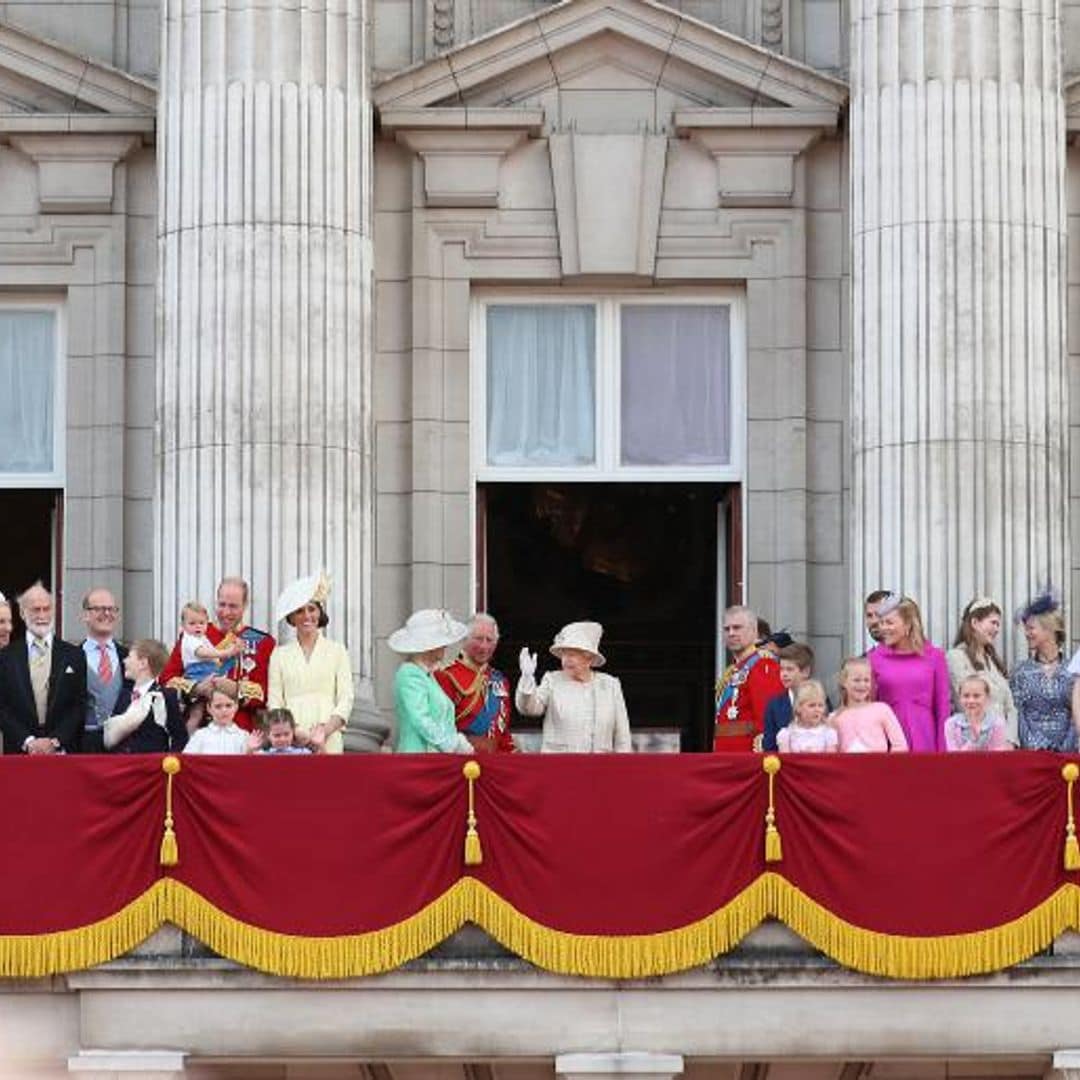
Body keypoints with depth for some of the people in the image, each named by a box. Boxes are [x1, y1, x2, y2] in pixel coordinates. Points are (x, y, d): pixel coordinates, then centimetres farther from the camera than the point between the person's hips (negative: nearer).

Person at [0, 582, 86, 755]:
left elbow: (80, 706, 3)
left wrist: (55, 741, -9)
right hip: (19, 753, 0)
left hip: (63, 753, 0)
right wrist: (27, 741, -9)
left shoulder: (74, 655, 7)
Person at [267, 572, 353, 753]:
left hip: (328, 741, 0)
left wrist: (325, 731, -10)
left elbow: (345, 699, 6)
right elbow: (274, 703, 7)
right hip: (290, 741, 0)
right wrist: (297, 733, -10)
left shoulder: (337, 651, 12)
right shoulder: (279, 654, 13)